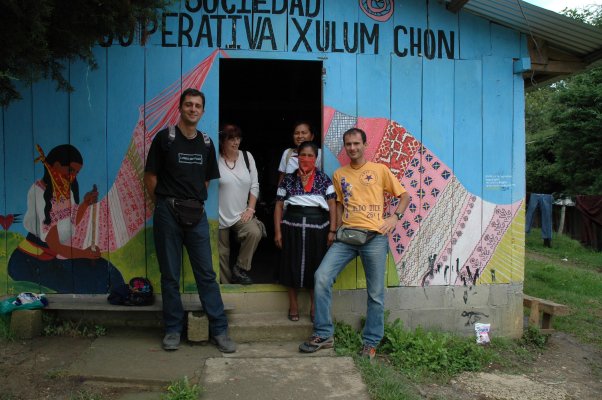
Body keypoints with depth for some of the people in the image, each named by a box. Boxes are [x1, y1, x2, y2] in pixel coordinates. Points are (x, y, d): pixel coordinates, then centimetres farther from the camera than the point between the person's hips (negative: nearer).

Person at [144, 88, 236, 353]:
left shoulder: (206, 143, 10)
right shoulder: (165, 138, -1)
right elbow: (150, 176, 1)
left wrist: (197, 201, 10)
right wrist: (163, 204, 3)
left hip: (196, 214, 3)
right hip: (168, 213, -3)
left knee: (206, 274, 3)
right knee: (170, 275, 6)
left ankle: (219, 330, 9)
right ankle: (173, 329, 19)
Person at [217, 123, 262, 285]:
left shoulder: (247, 157, 4)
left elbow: (254, 185, 5)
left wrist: (250, 208, -4)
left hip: (241, 214, 2)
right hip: (220, 215, -2)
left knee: (254, 232, -25)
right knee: (222, 253, 6)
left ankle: (239, 269, -7)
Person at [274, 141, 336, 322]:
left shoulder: (324, 179, 6)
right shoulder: (288, 179, 7)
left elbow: (332, 205, 2)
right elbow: (279, 206, 6)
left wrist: (332, 231, -5)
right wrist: (277, 231, -1)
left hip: (318, 226, 0)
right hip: (292, 226, 0)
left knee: (315, 265, 6)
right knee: (292, 264, 6)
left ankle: (315, 307, 21)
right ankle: (293, 304, 22)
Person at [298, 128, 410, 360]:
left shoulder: (380, 170, 6)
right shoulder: (339, 175, 15)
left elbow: (404, 196, 10)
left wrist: (395, 216, -7)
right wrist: (338, 227, 7)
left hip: (374, 236, -2)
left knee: (375, 293, 2)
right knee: (322, 277, -14)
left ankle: (371, 342, 19)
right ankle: (323, 334, -2)